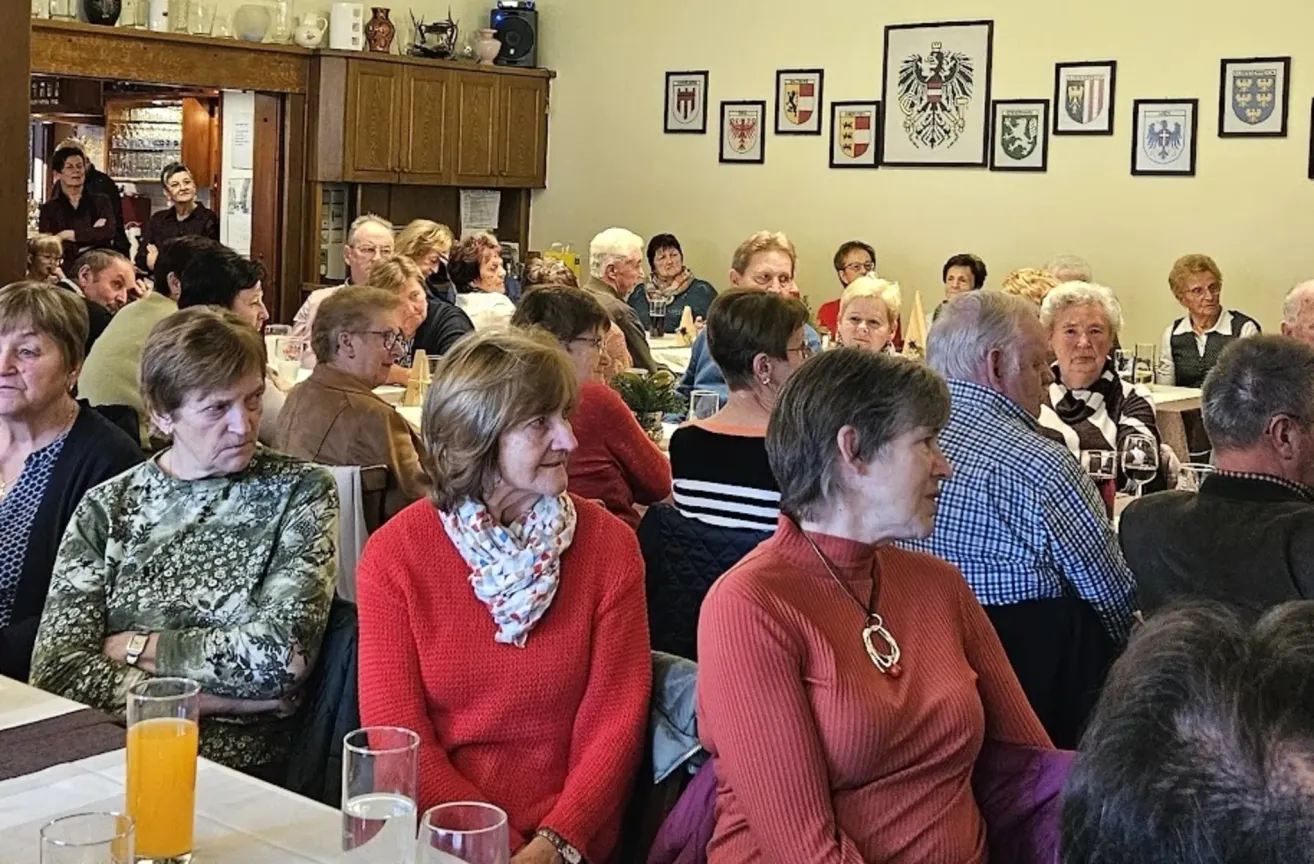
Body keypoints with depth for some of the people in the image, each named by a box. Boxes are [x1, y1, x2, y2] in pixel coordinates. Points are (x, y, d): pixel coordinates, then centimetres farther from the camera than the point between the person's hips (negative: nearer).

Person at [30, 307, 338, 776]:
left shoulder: (300, 491, 0)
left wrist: (136, 646, -4)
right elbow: (55, 668, -4)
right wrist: (218, 698, -11)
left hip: (241, 769, -1)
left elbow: (283, 653, -12)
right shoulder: (106, 507, 6)